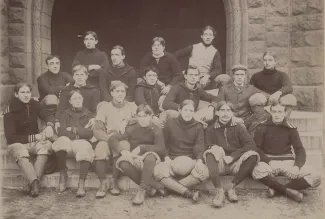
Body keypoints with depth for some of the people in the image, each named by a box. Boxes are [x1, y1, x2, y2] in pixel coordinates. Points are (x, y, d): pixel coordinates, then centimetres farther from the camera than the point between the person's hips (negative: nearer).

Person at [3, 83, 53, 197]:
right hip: (17, 143, -3)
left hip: (35, 141, 3)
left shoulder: (35, 105, 1)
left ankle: (32, 183, -35)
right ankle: (35, 182, -50)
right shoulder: (10, 111, -9)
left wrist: (49, 126, -17)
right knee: (21, 153, -37)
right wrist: (34, 137, -19)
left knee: (47, 145, -30)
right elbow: (10, 137, -11)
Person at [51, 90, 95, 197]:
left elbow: (90, 133, 2)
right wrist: (79, 133, -6)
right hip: (67, 142, 0)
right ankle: (63, 175, -19)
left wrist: (73, 130, -1)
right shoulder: (65, 114, 16)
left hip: (82, 142, 0)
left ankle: (81, 185, -36)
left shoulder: (88, 114, 15)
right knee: (62, 140, -36)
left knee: (86, 149, -37)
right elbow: (61, 132, 0)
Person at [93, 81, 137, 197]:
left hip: (125, 140, 0)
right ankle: (102, 183, -17)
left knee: (122, 146, -36)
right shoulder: (105, 108, 9)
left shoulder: (132, 107, 11)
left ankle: (114, 182, -18)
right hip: (107, 139, 1)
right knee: (100, 148, -34)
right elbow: (96, 131, -1)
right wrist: (110, 137, -19)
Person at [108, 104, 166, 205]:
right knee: (122, 163, -31)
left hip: (150, 162, -2)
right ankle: (155, 186, -26)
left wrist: (141, 147, -26)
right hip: (135, 160, 3)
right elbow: (112, 139, -7)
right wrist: (123, 151, -25)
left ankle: (143, 190, -31)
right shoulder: (132, 129, -1)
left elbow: (161, 149, -20)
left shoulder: (156, 130, -5)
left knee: (150, 156, -37)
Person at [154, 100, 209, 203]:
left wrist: (199, 159, -22)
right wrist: (166, 157, -9)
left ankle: (171, 187, -23)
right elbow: (164, 144, 9)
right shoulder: (170, 124, 6)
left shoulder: (198, 126, 7)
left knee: (204, 172, -34)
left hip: (191, 161, 0)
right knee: (157, 171, -32)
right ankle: (189, 193, -36)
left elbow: (199, 145, -3)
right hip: (172, 160, 0)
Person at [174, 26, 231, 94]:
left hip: (206, 80, 0)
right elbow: (175, 56, 13)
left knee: (226, 78, -24)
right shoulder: (193, 48, 10)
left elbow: (218, 70, 0)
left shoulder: (215, 52, 11)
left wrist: (208, 76, -19)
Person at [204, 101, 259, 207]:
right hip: (219, 165, 0)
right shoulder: (210, 129, 6)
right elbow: (208, 147, -5)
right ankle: (219, 190, -31)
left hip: (235, 164, 1)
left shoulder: (239, 128, 6)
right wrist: (215, 148, -29)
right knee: (210, 153, -30)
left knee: (253, 155, -25)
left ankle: (231, 186, -18)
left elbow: (251, 145, -9)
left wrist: (232, 156, -18)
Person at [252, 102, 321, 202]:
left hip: (288, 162, 3)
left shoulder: (291, 128, 7)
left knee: (315, 176, -21)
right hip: (268, 161, -2)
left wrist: (297, 166, -13)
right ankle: (289, 191, -19)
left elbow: (300, 150, 6)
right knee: (258, 171, -39)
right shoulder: (263, 127, 1)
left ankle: (277, 189, -17)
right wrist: (268, 161, -19)